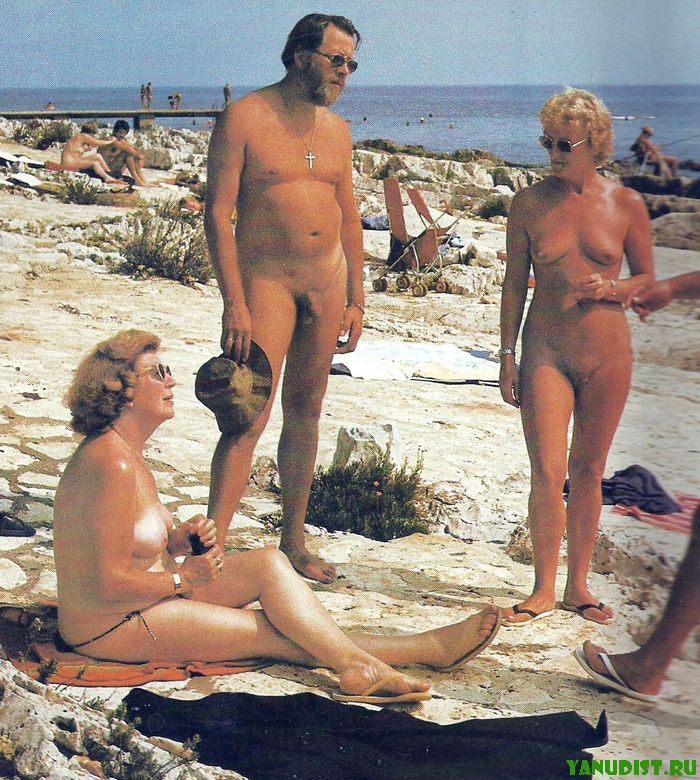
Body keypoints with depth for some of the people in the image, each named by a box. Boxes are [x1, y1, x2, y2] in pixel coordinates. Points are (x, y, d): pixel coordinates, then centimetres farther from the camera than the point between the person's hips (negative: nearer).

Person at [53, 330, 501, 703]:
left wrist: (179, 539, -1)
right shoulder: (113, 465, -25)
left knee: (269, 563, -2)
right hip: (109, 628, -10)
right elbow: (111, 581, -27)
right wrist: (185, 578, -11)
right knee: (270, 634, -12)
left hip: (144, 597, 10)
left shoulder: (125, 450, 8)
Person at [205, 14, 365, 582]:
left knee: (305, 412, 11)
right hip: (265, 278, -6)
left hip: (328, 278, 6)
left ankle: (294, 542, 20)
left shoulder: (336, 130, 12)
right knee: (250, 416, -14)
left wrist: (355, 298, 13)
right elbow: (219, 211, -11)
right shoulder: (244, 118, -7)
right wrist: (234, 302, -17)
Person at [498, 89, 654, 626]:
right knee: (548, 471, -7)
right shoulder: (530, 204, 1)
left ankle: (578, 585, 20)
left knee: (589, 471, 8)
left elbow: (648, 279, 9)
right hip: (545, 350, -1)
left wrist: (609, 288, -12)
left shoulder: (626, 205, 1)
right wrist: (507, 355, 3)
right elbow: (514, 283, 6)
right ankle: (544, 590, 5)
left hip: (607, 351, 1)